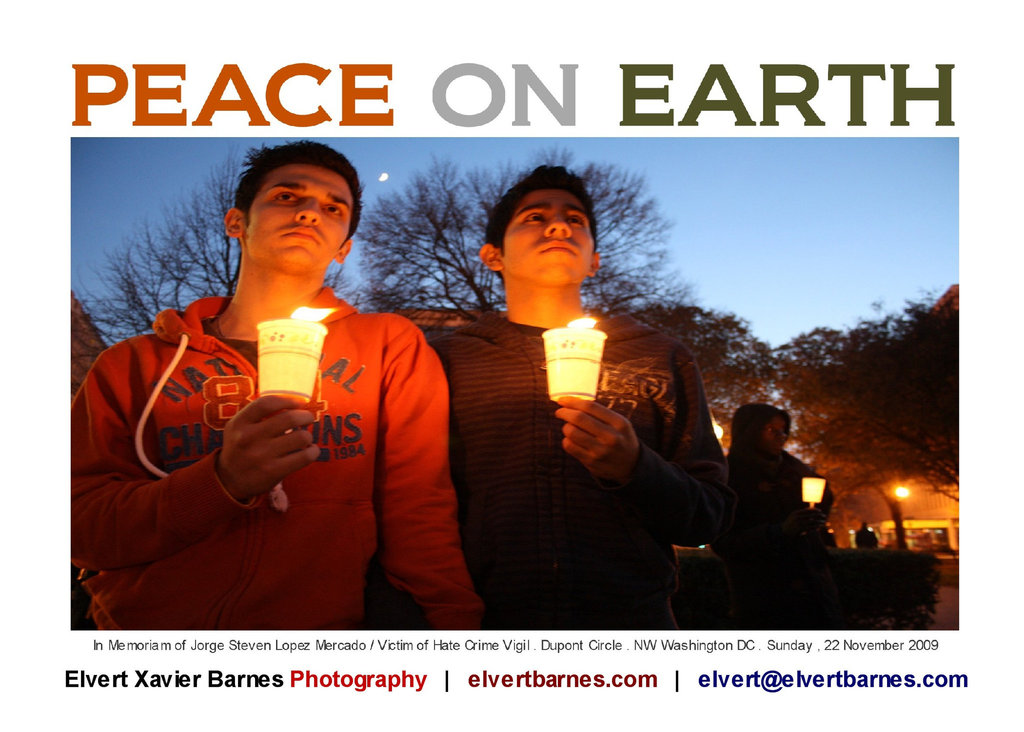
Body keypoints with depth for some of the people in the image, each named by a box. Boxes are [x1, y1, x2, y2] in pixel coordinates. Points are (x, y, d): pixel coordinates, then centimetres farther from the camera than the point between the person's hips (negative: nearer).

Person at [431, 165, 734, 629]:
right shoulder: (447, 361, 5)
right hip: (488, 620, -1)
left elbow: (710, 517, 4)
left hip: (630, 616, 1)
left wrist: (635, 468, -15)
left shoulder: (661, 359, 8)